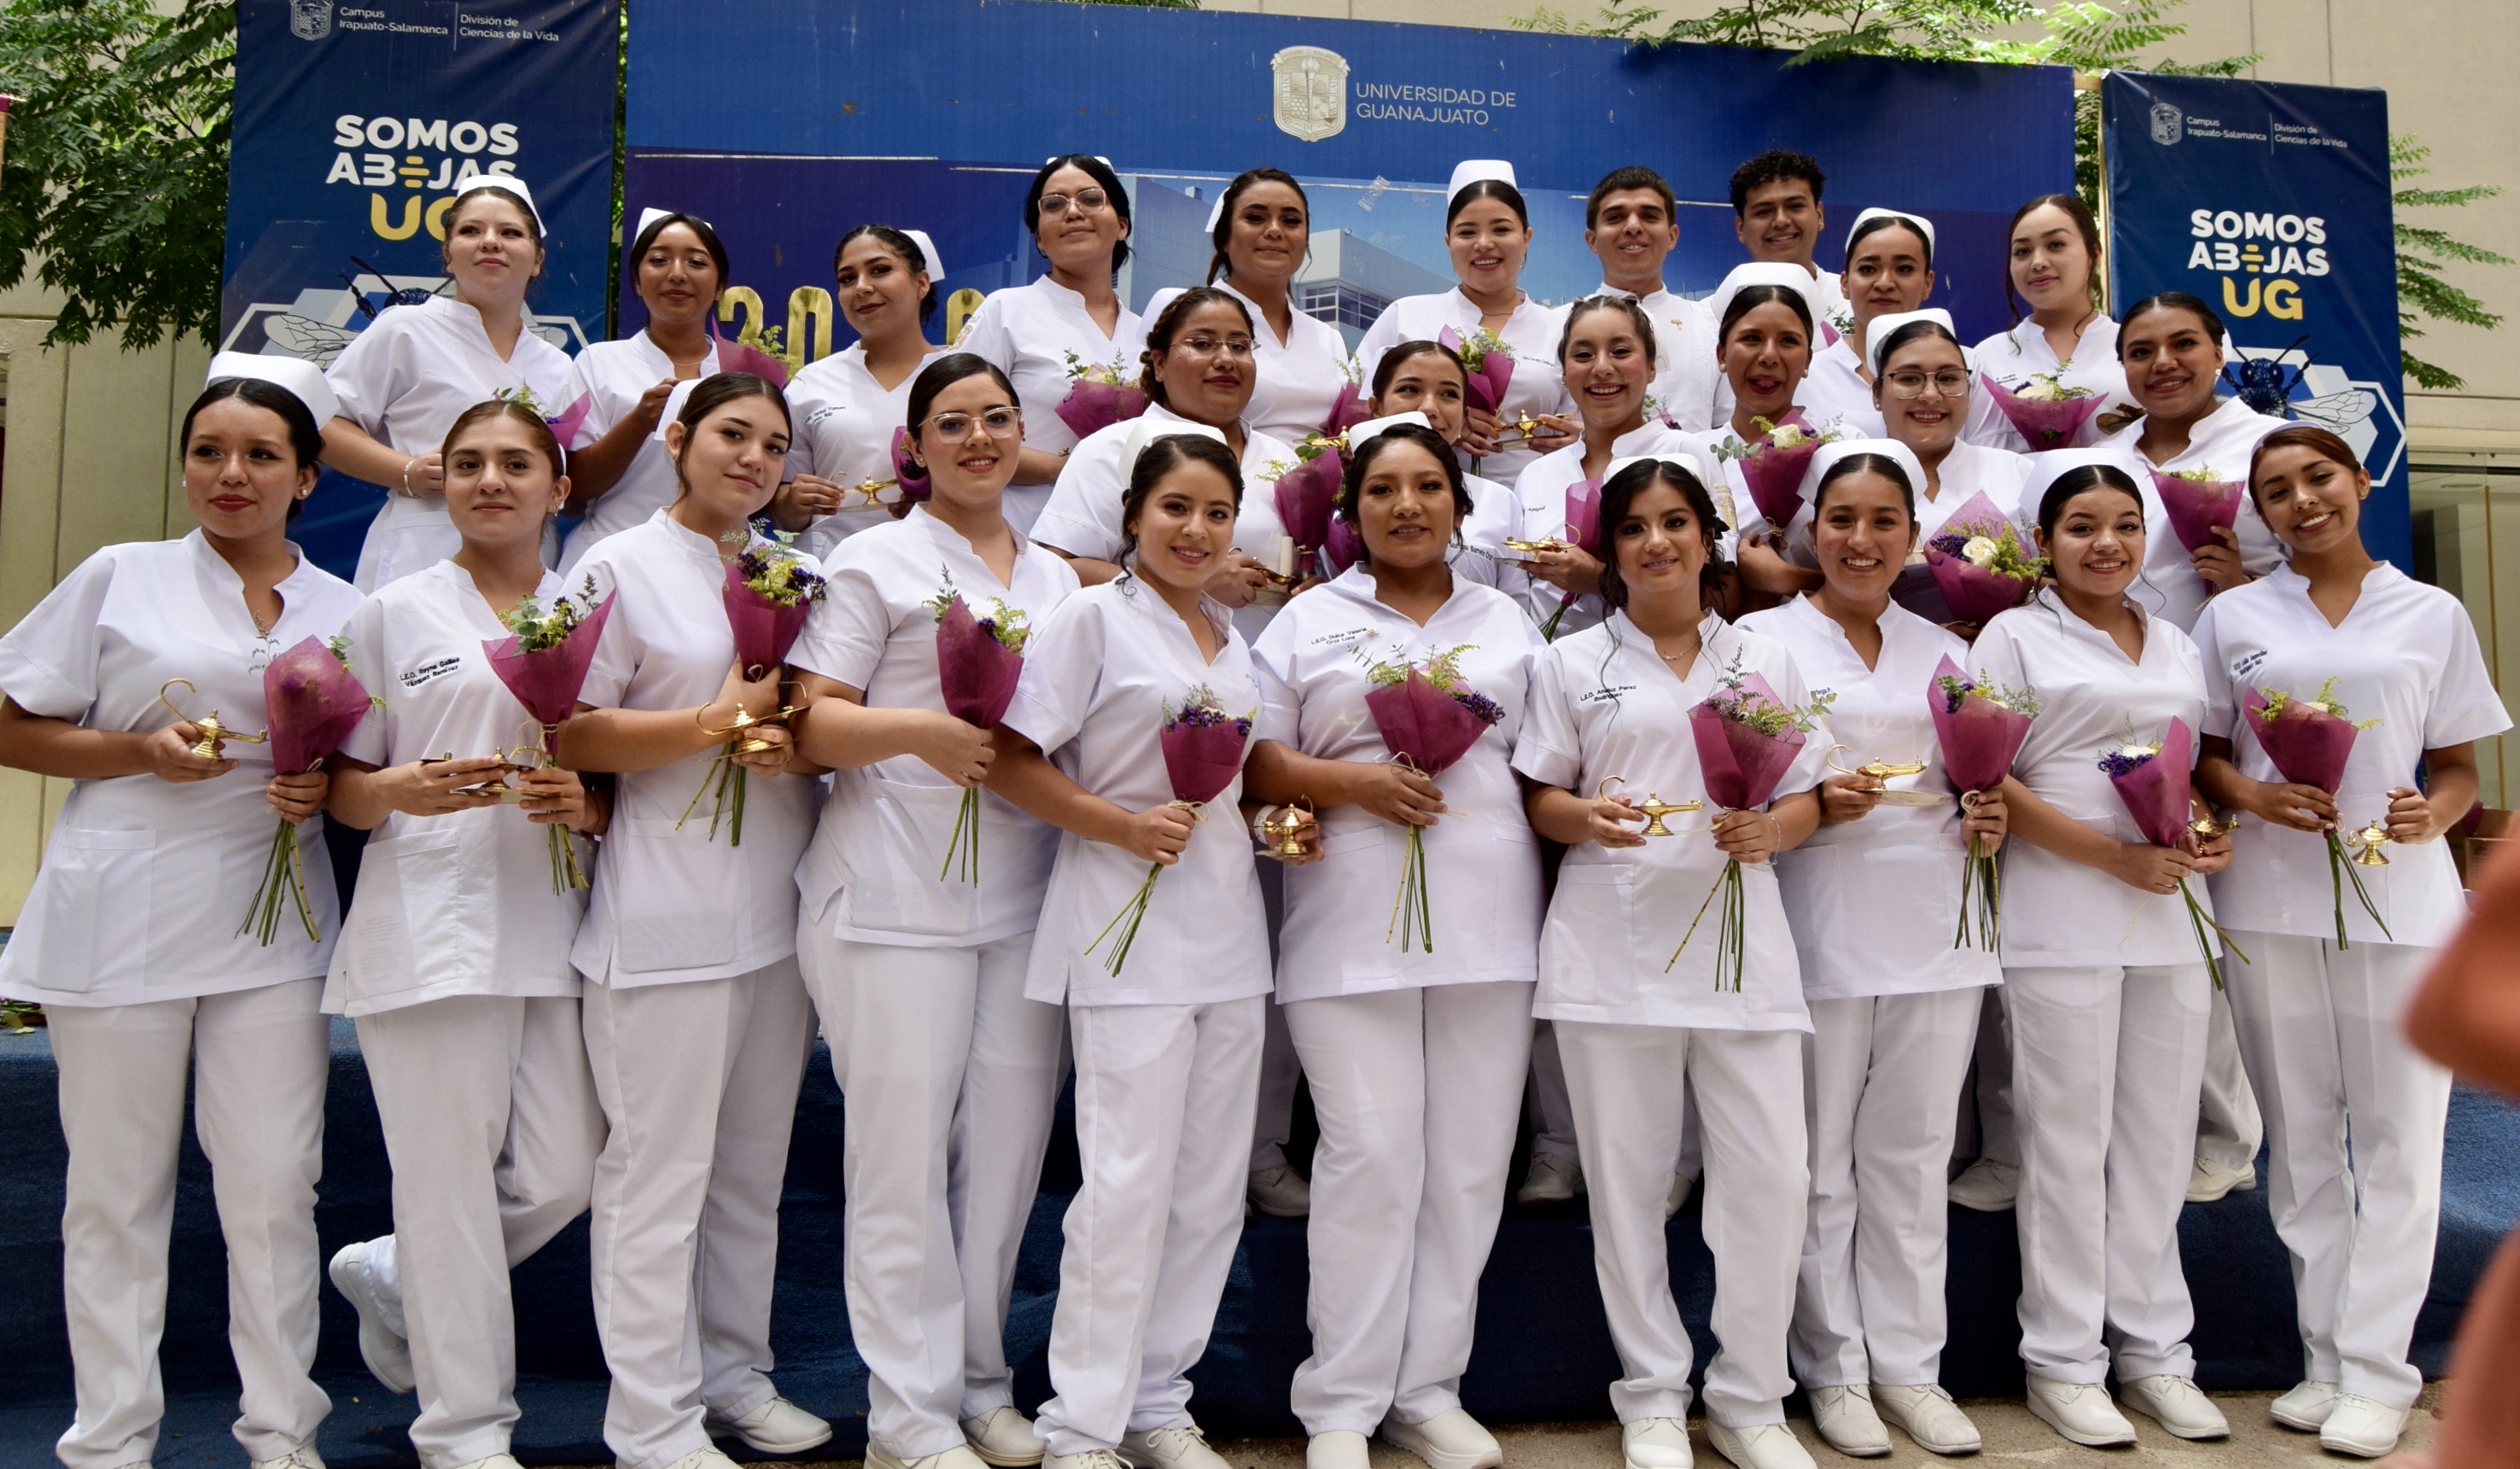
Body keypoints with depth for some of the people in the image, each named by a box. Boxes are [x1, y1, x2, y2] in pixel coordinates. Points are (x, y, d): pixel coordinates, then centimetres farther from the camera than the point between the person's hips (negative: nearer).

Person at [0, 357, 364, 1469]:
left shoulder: (343, 611, 9)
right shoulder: (120, 578, 4)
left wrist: (325, 789, -6)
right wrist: (142, 752, -12)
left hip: (270, 925, 1)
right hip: (121, 921, -1)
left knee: (274, 1188, 3)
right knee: (116, 1190, 7)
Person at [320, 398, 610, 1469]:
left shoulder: (588, 615, 13)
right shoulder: (393, 614, 7)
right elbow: (340, 784, 6)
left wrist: (587, 805, -6)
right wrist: (402, 791, -15)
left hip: (553, 928, 3)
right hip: (430, 928, -3)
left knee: (564, 1175, 2)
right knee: (451, 1177, -1)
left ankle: (394, 1275, 31)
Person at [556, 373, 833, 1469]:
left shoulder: (794, 572, 13)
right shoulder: (622, 567, -2)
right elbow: (572, 734, -8)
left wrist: (791, 736, -5)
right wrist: (720, 720, -14)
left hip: (778, 905, 6)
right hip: (666, 915, -6)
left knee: (755, 1163, 14)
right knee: (660, 1172, 0)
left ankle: (735, 1373, 29)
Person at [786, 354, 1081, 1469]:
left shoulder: (1057, 578, 19)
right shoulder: (876, 561, 3)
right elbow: (811, 722, -4)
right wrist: (915, 730, -20)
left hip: (1026, 898, 5)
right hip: (897, 895, -5)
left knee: (1008, 1146, 7)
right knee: (905, 1152, -2)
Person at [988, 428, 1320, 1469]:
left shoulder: (1231, 641, 16)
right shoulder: (1093, 618, -4)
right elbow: (1011, 762, -10)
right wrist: (1123, 824, -19)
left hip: (1226, 929, 7)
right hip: (1130, 929, -7)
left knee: (1213, 1184, 10)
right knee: (1130, 1181, -5)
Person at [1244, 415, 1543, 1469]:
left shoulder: (1508, 624, 18)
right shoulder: (1308, 621, 10)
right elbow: (1255, 759, 3)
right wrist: (1349, 781, -12)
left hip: (1489, 926, 3)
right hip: (1353, 929, -3)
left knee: (1468, 1162, 5)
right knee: (1371, 1160, -5)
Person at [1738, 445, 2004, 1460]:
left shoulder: (1943, 651, 15)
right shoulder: (1761, 637, 2)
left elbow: (1974, 785, 21)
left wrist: (1984, 823, -1)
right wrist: (1812, 806, -17)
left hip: (1935, 929, 4)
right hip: (1819, 928, -4)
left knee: (1913, 1152, 9)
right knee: (1821, 1159, 2)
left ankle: (1908, 1363, 21)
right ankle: (1834, 1368, 16)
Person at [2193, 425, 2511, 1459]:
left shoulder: (2433, 615, 7)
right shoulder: (2234, 617, 7)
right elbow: (2202, 754, 8)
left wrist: (2432, 814, -12)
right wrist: (2252, 795, -12)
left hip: (2400, 899, 0)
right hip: (2271, 902, 1)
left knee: (2398, 1140, 0)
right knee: (2300, 1138, 8)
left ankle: (2376, 1371, 10)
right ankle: (2324, 1358, 19)